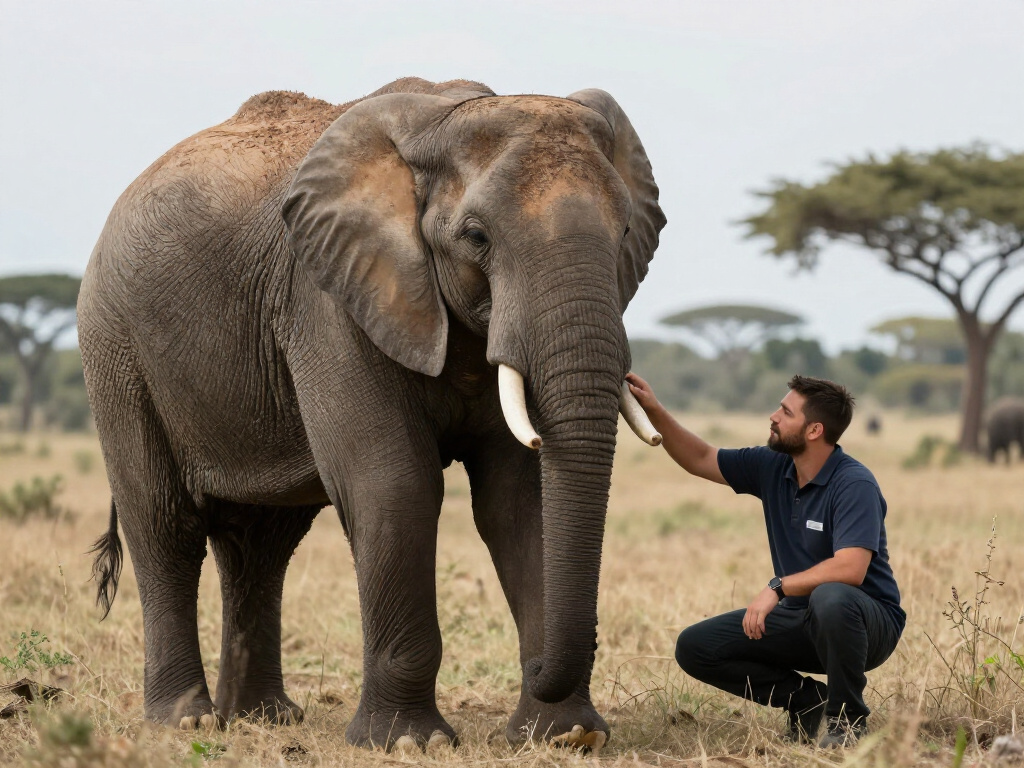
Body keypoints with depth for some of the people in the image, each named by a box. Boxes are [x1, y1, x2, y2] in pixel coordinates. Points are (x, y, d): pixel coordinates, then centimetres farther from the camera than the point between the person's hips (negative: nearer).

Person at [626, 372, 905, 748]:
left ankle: (848, 719, -18)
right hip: (800, 618, 7)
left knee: (830, 598, -43)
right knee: (695, 647, -5)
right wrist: (654, 410, -1)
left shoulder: (854, 484, -22)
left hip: (868, 623, -7)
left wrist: (777, 587, -31)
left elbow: (850, 569, -33)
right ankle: (806, 699, 4)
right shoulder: (772, 467, 1)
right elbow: (700, 459, 10)